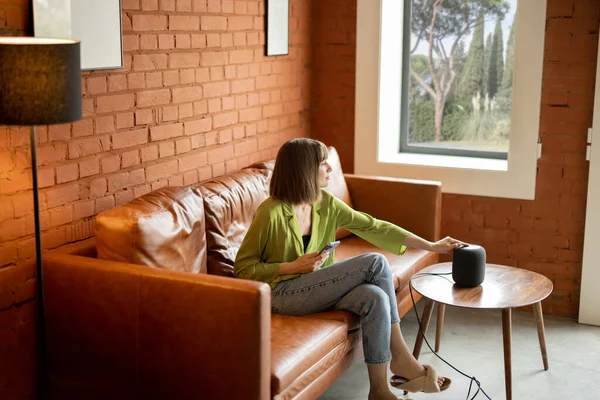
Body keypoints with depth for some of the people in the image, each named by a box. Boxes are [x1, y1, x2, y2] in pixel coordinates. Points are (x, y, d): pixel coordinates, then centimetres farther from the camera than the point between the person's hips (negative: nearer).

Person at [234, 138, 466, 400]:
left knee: (375, 298, -26)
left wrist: (431, 246, 3)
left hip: (317, 288, 6)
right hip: (282, 293, -6)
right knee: (375, 263, -21)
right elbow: (243, 268, -11)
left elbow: (373, 227, 5)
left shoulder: (326, 203, 1)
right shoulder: (271, 213, -18)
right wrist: (293, 266, -20)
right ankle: (401, 359, -10)